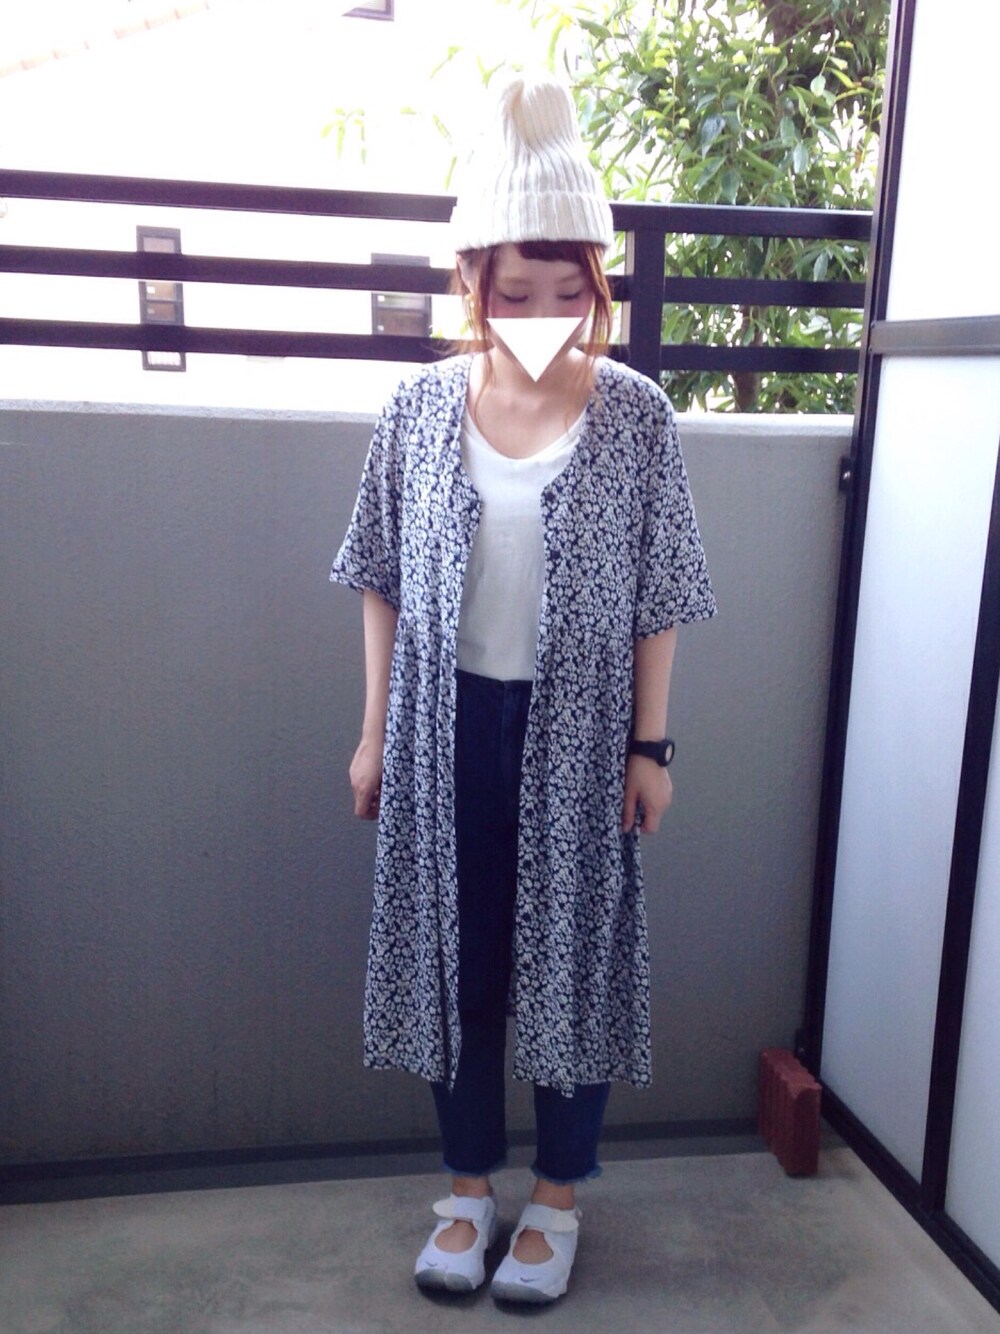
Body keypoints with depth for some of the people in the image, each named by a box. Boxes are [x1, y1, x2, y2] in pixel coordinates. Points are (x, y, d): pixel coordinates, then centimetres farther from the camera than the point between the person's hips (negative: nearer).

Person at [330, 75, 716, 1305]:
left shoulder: (634, 413, -7)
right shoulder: (421, 407, -3)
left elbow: (657, 597, -3)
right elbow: (384, 584, 3)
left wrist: (648, 746, -4)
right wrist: (375, 734, 3)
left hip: (579, 731, -1)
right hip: (449, 729, 2)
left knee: (574, 950, 10)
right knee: (456, 950, 13)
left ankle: (558, 1196, 33)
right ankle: (468, 1187, 35)